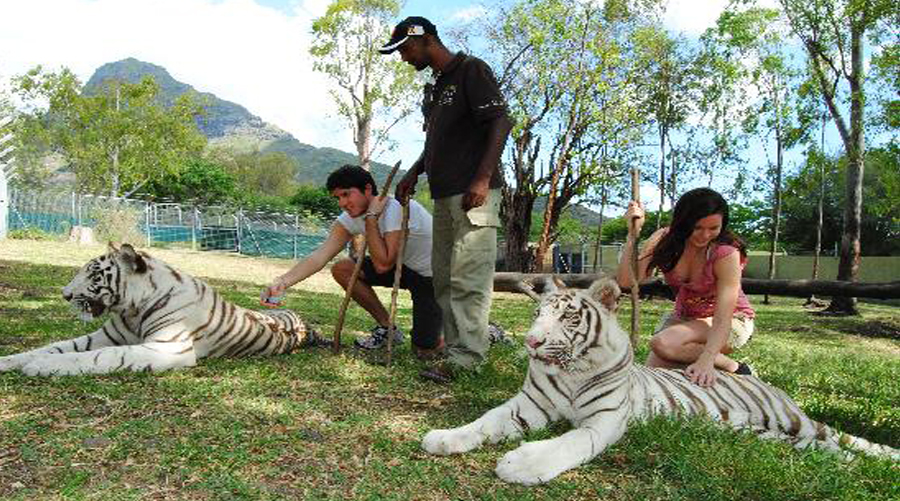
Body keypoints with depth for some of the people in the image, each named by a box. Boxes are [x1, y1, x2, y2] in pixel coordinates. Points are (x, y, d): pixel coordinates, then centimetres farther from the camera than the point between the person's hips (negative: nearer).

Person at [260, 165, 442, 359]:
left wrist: (371, 218, -30)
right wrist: (283, 281, -34)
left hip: (433, 275, -6)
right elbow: (320, 255, -20)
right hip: (405, 268, 7)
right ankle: (386, 328, 5)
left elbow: (382, 265, -32)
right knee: (341, 269, -10)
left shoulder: (396, 208, -30)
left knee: (424, 350, -15)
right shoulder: (349, 219, -9)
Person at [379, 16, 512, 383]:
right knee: (443, 278, 8)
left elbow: (501, 123, -12)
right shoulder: (433, 87, 24)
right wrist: (414, 173, 17)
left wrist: (482, 179, -21)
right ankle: (456, 347, 14)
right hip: (444, 194, 9)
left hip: (474, 193, -9)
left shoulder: (471, 70, -2)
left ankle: (465, 357, -9)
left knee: (468, 276, -11)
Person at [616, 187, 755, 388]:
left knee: (663, 343, -30)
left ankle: (734, 368, -11)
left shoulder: (727, 253, -25)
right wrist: (633, 234, -30)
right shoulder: (664, 240, -13)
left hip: (732, 323, -4)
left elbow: (722, 319, -32)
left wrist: (706, 360, -48)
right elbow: (626, 281, -20)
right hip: (684, 317, 4)